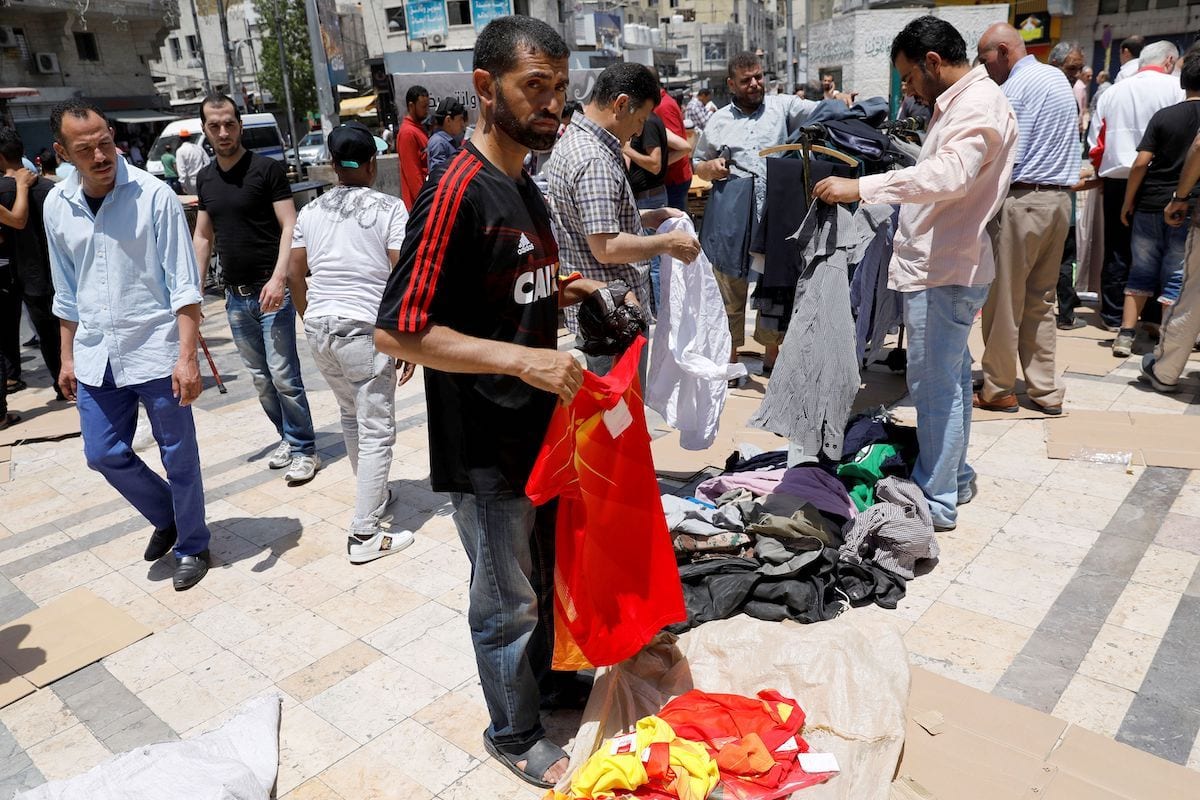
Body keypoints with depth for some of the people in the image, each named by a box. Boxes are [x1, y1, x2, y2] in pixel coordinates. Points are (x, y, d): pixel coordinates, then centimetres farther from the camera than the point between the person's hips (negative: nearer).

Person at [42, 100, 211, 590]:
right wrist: (68, 357, 14)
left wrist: (187, 357, -17)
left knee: (179, 458, 6)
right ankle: (166, 518, 36)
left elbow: (184, 285, -12)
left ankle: (192, 546, 26)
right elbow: (66, 291, 13)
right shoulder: (56, 206, 3)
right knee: (104, 454, 11)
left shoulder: (153, 195, -12)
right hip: (96, 357, 5)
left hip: (155, 352, -5)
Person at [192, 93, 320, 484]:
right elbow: (203, 236, 18)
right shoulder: (205, 178, 12)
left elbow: (289, 227, -11)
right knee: (260, 377, 11)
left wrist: (278, 278, -22)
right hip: (235, 295, 6)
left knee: (283, 375, -6)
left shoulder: (268, 169, -6)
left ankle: (304, 449, 5)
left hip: (270, 291, -6)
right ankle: (287, 437, 25)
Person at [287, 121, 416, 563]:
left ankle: (372, 495, 42)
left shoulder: (310, 211, 10)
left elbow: (294, 275, 13)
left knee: (351, 416, 24)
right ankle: (365, 534, 3)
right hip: (364, 330, -6)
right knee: (376, 431, 1)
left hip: (319, 328, 7)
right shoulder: (390, 208, -7)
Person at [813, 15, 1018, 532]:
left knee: (935, 385, -5)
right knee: (950, 376, 18)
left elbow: (950, 174, -35)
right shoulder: (960, 103, 17)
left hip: (942, 271, -11)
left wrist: (861, 188, -38)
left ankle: (936, 504, 5)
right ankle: (954, 477, 32)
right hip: (942, 265, 11)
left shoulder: (978, 107, -16)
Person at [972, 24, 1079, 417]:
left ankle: (999, 390, 8)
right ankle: (1046, 391, 16)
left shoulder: (1015, 87, -12)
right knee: (1041, 300, 13)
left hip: (1023, 200, -9)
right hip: (1059, 198, 9)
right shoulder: (1057, 77, 17)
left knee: (1003, 301, 1)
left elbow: (1005, 156, -18)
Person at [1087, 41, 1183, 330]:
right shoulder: (1175, 87, -3)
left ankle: (1114, 316, 12)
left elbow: (1095, 141, 11)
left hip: (1116, 179, 3)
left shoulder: (1112, 92, 11)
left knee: (1117, 251, 8)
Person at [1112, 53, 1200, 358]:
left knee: (1141, 272, 9)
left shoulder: (1164, 116, -1)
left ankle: (1125, 336, 7)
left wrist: (1127, 203, 1)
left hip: (1149, 205, 1)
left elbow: (1141, 163, -6)